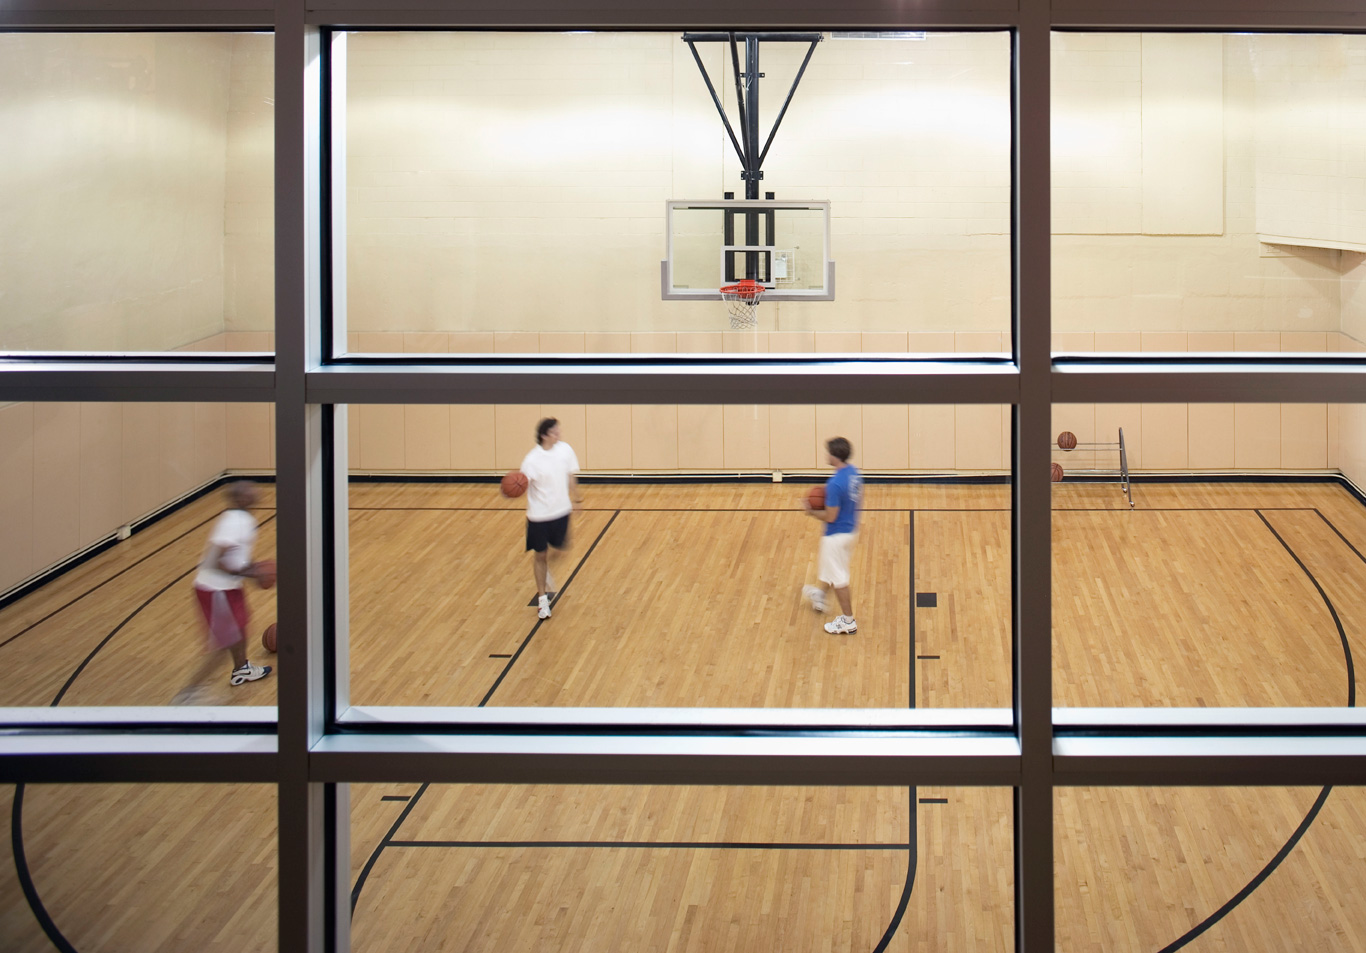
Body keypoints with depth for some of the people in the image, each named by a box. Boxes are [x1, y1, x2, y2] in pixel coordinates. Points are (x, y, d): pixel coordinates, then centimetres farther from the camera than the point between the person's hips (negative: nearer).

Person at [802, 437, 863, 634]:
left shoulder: (835, 484, -31)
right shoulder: (854, 473, -3)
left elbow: (830, 516, -25)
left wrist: (811, 511, -9)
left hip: (836, 535, -9)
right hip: (851, 528, 9)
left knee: (838, 577, 7)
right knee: (833, 567, 30)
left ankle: (848, 621, 17)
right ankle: (820, 596, 53)